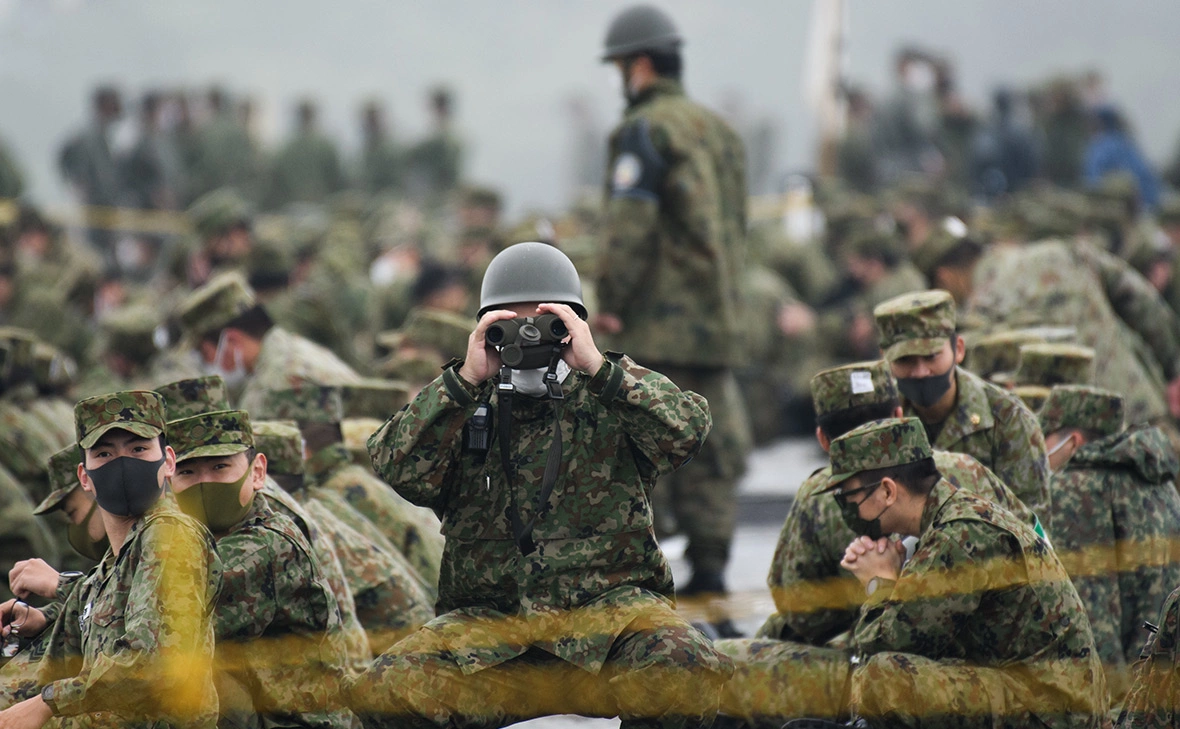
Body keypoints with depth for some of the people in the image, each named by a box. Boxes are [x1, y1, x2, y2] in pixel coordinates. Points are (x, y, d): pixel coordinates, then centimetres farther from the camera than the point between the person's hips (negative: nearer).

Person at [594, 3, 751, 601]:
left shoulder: (644, 130, -9)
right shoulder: (719, 131, 18)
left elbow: (629, 223, -16)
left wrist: (609, 300, -12)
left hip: (656, 326, -8)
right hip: (718, 322, 8)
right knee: (709, 445, 8)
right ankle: (709, 562, 7)